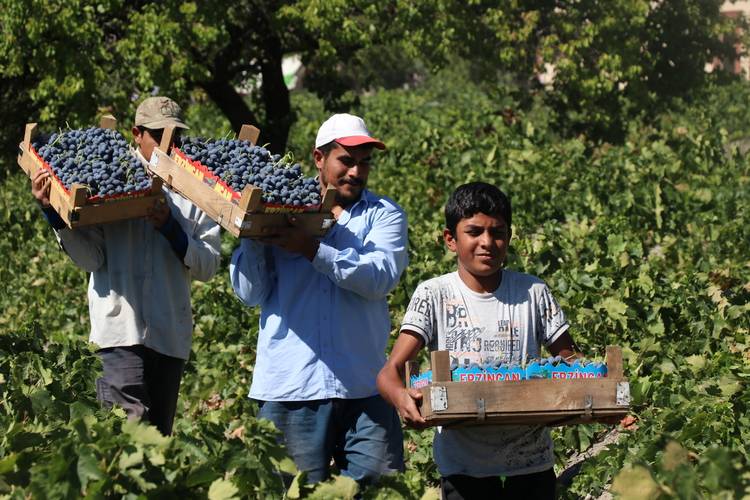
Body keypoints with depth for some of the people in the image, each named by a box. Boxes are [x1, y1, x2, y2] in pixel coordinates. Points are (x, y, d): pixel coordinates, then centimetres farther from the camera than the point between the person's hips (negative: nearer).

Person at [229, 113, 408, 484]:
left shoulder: (383, 215, 9)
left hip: (363, 387, 0)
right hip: (289, 385, 0)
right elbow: (250, 294, 3)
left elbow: (380, 277, -11)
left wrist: (313, 249, -19)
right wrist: (253, 237, -11)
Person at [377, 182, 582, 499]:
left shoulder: (533, 293, 2)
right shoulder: (434, 295, -4)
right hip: (464, 465, -2)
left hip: (531, 461, 2)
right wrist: (400, 396, -33)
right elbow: (390, 370, -9)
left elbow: (567, 358, 9)